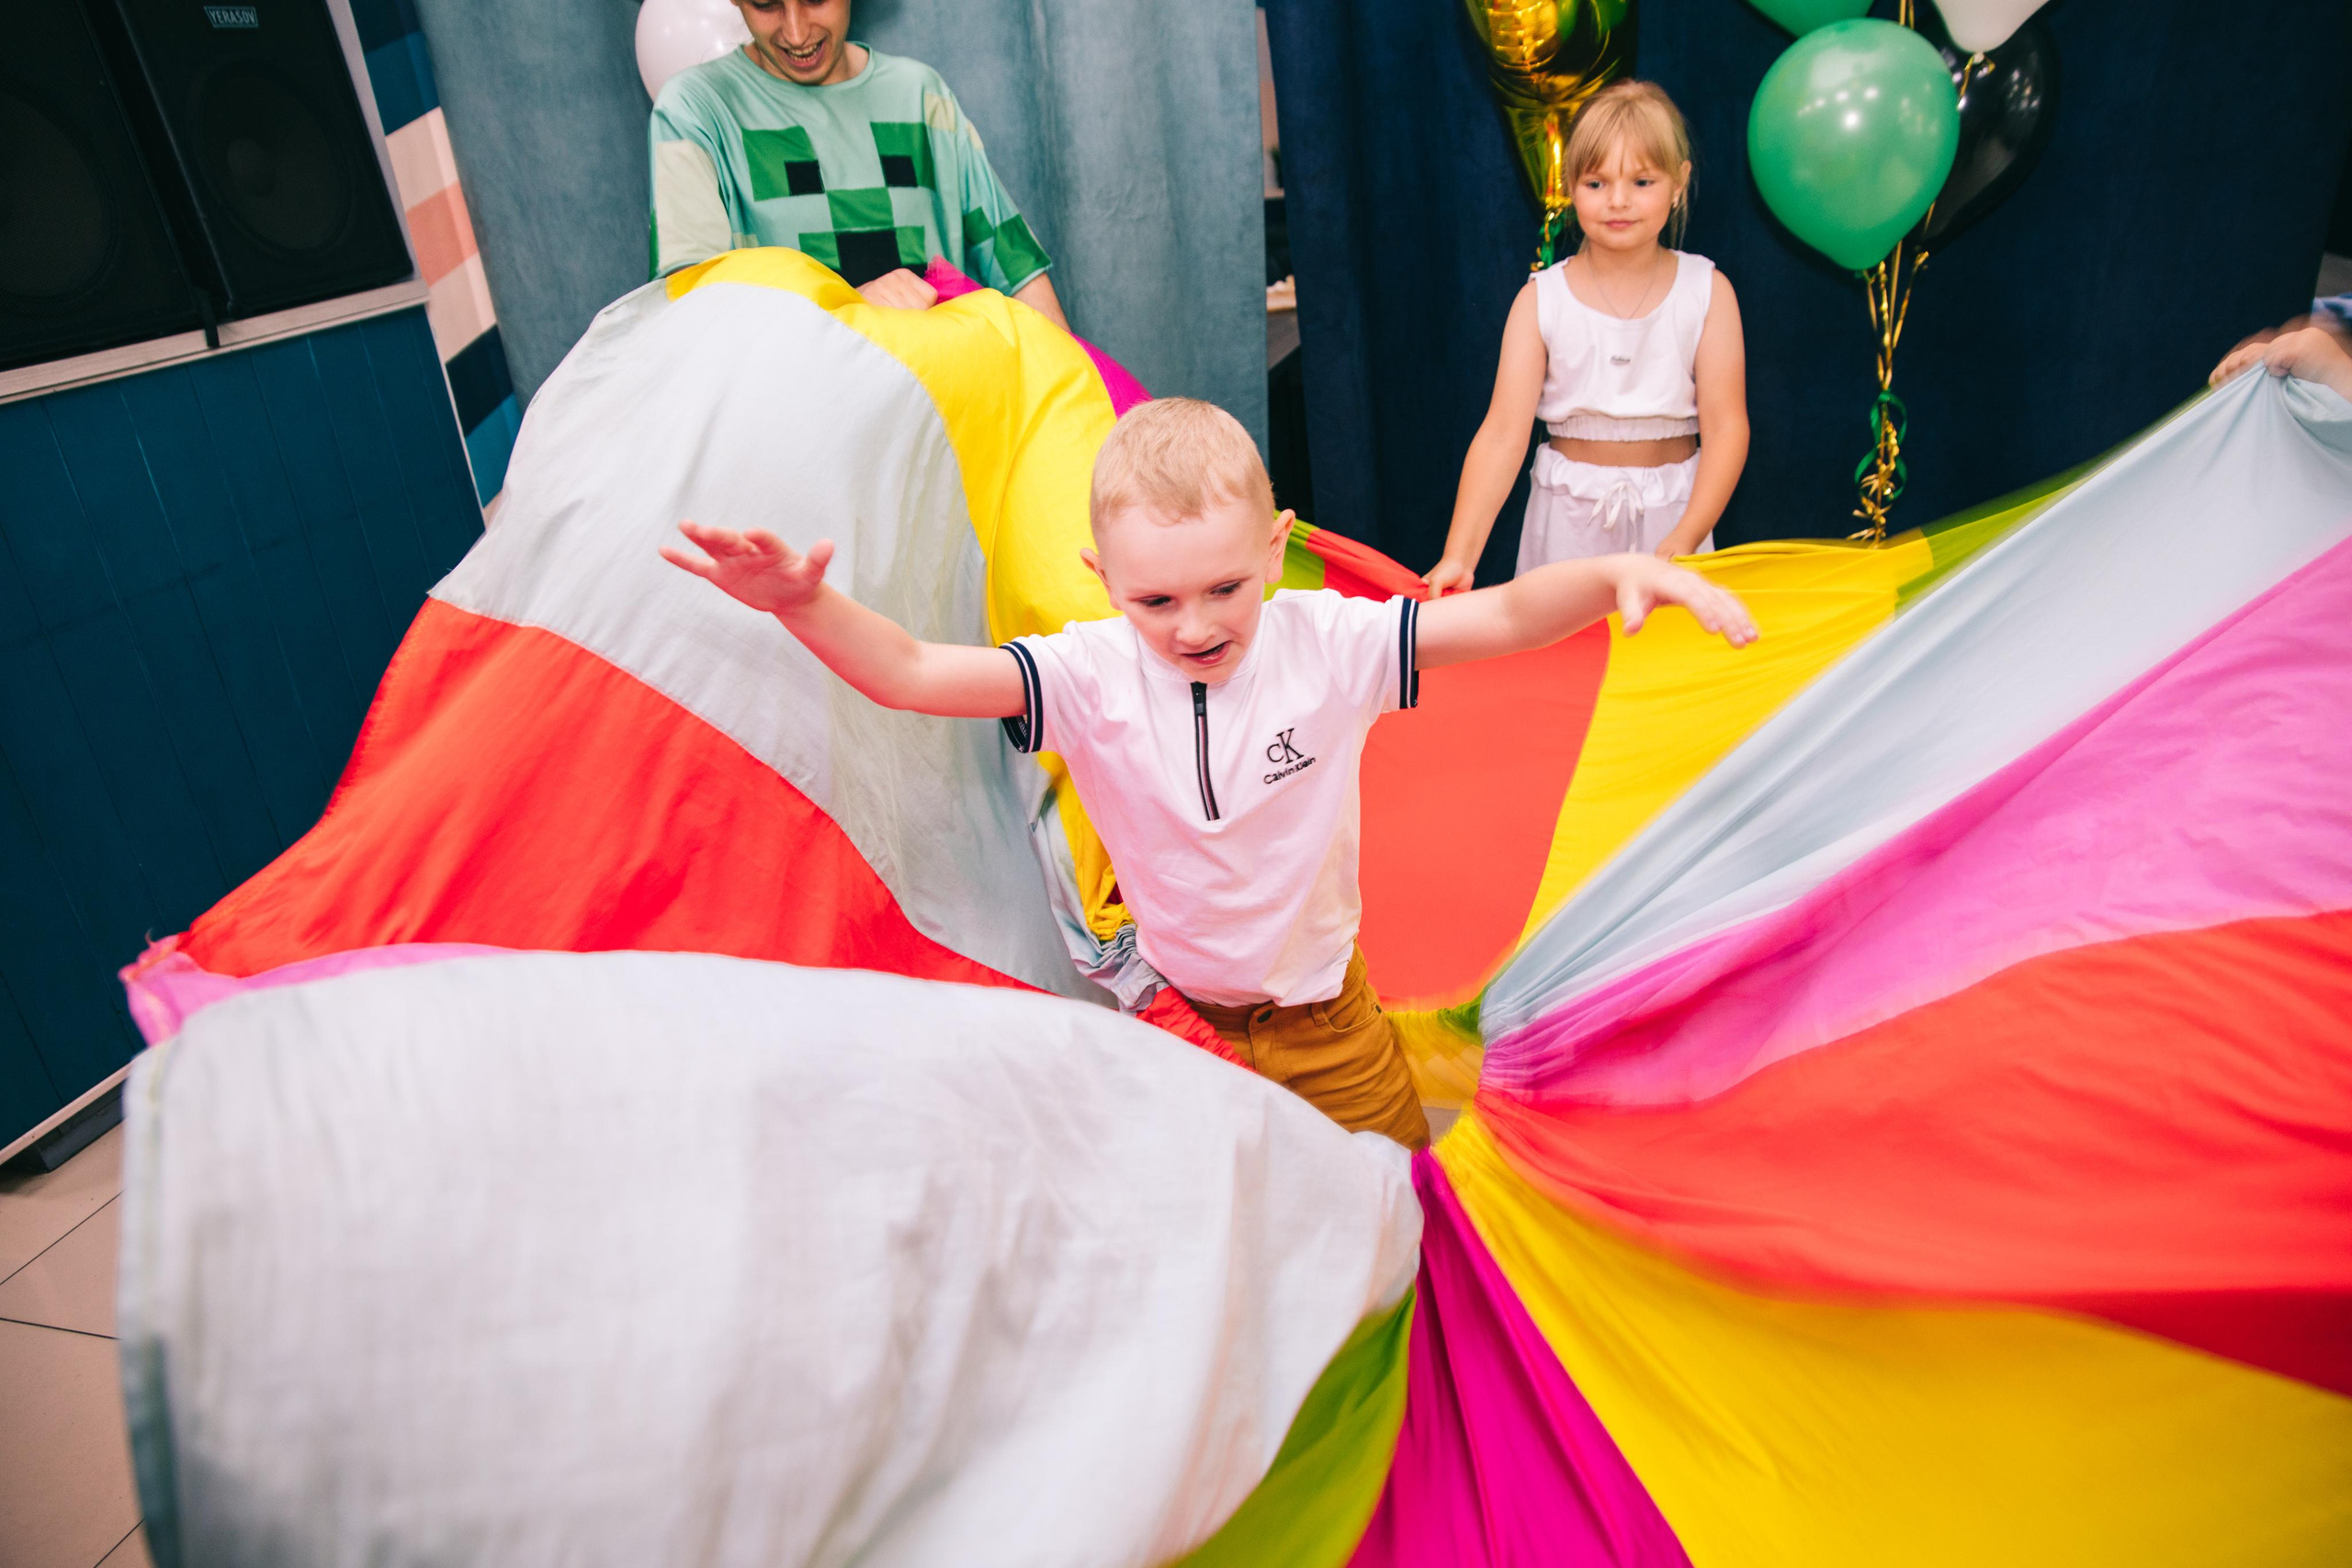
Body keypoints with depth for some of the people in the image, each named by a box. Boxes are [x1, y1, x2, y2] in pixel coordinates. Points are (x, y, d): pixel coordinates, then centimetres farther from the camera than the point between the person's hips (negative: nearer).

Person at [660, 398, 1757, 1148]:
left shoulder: (1327, 642, -19)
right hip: (1172, 1010, 0)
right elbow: (907, 674, -25)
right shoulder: (1090, 675, -19)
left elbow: (1504, 619, -22)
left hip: (1320, 1009, 1)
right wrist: (807, 605, -41)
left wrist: (1614, 575, -38)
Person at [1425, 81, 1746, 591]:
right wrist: (1459, 557, -25)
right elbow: (1502, 433, -14)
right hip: (1568, 520, 0)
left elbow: (1726, 428, -8)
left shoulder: (1707, 292, -4)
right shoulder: (1541, 300, -6)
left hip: (1671, 514, 1)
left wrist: (1684, 541, -22)